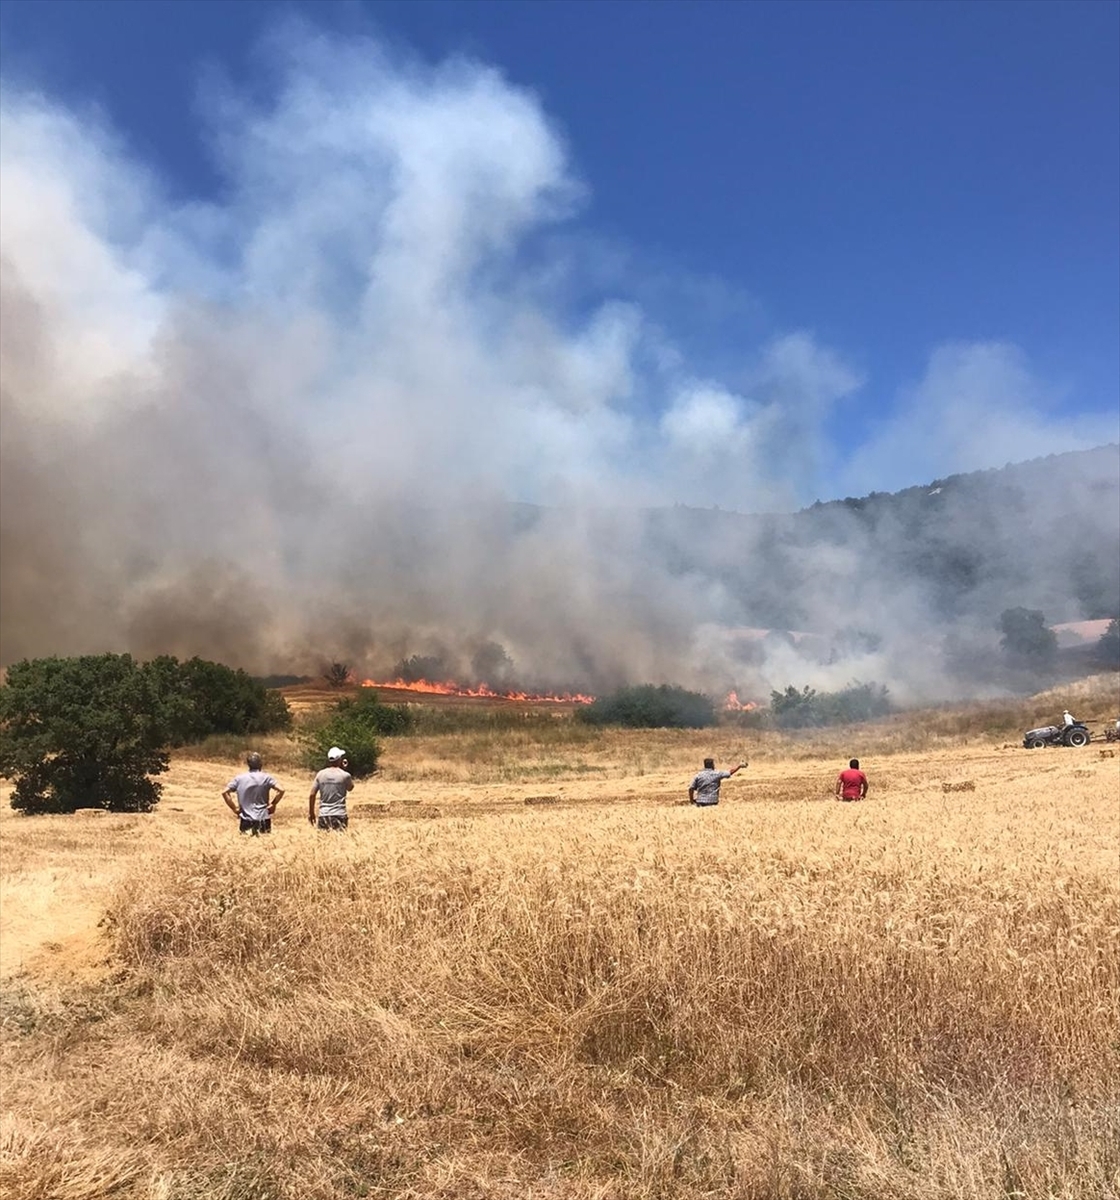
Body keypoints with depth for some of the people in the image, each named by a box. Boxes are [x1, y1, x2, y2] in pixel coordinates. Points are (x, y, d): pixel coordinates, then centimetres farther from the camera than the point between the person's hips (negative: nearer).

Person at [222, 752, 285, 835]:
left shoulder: (239, 778, 1)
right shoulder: (266, 777, -4)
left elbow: (224, 792, -5)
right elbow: (281, 790, -13)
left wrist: (234, 808, 2)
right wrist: (273, 804, 0)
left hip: (246, 819, 1)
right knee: (266, 832, 18)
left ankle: (248, 831, -4)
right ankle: (261, 829, -6)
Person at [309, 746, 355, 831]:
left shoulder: (320, 774, 3)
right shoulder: (345, 775, -4)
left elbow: (312, 795, 5)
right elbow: (350, 788, 17)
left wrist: (311, 813, 16)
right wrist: (344, 769, 13)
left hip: (323, 816, 3)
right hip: (339, 815, -2)